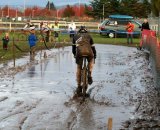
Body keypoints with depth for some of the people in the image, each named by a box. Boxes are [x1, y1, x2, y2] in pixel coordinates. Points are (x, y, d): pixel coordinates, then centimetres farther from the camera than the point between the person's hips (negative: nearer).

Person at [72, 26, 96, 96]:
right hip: (88, 51, 0)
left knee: (79, 68, 17)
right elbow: (93, 47, 32)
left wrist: (75, 55, 53)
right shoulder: (88, 36, 30)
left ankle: (79, 86, 14)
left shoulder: (75, 36, 31)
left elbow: (73, 47, 37)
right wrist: (94, 57, 43)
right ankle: (89, 75, 13)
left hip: (79, 51, 0)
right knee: (91, 61, 33)